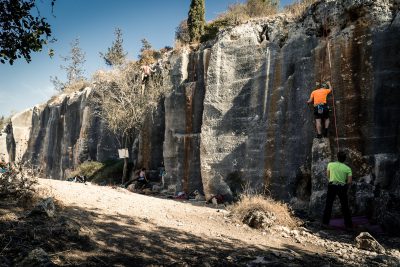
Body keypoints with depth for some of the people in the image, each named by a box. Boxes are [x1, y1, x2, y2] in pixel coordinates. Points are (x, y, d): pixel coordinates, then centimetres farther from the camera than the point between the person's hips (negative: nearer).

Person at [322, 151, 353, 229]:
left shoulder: (330, 164, -2)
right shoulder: (347, 168, -3)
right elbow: (349, 181, -5)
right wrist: (344, 182, 13)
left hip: (332, 186, 0)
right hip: (342, 187, 0)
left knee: (328, 205, 8)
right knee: (345, 206, 10)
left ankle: (325, 222, 10)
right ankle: (348, 224, 15)